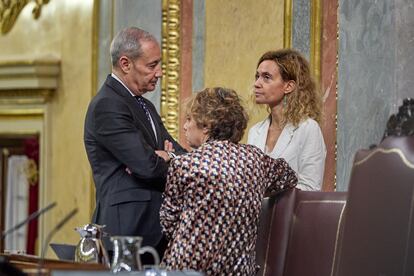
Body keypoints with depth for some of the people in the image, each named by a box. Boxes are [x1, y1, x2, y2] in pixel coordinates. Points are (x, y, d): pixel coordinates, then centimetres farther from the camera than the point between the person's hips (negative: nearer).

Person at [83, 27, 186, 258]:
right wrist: (170, 158, 2)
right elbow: (149, 166, -20)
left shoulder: (145, 106, 20)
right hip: (127, 228, -9)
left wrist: (165, 158, -8)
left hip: (155, 228, 9)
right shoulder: (107, 105, -12)